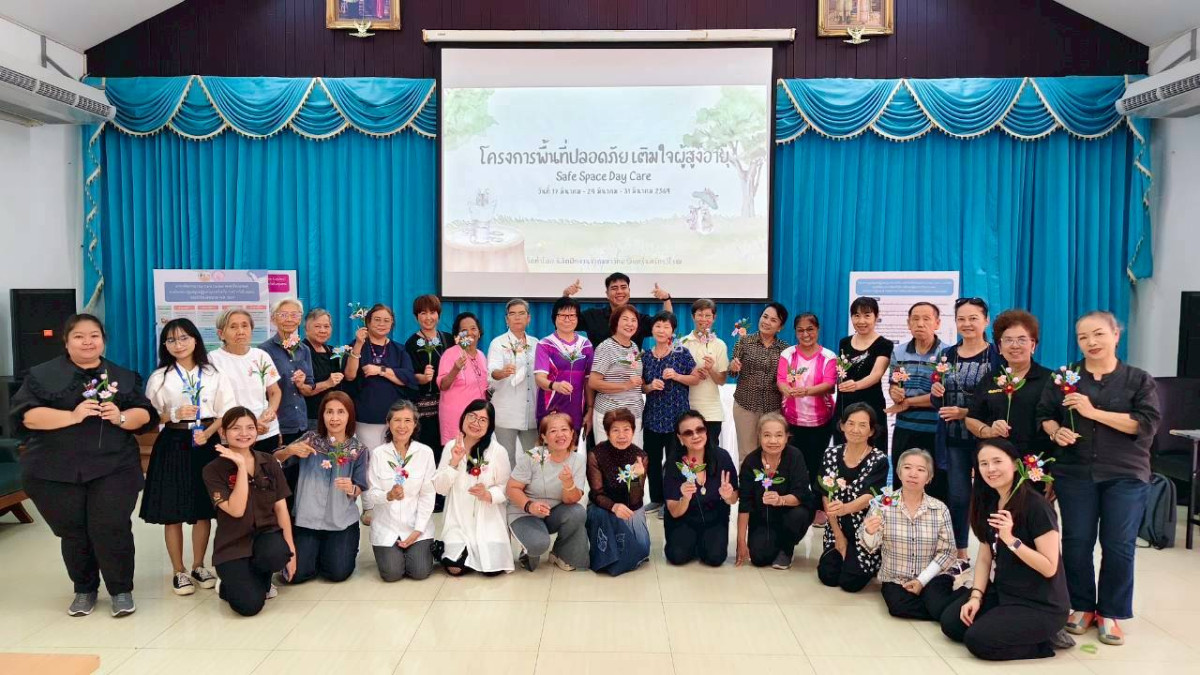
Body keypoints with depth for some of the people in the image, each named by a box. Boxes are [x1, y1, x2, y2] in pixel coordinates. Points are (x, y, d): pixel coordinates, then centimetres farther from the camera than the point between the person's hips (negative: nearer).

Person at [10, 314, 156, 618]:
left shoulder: (124, 376, 10)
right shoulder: (42, 375, 4)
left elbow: (146, 415, 6)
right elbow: (25, 415, -8)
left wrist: (121, 418, -14)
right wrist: (72, 416, -19)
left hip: (113, 468, 0)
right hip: (56, 472, 0)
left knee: (112, 529, -8)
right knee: (73, 533, 8)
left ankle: (121, 589, 10)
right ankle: (84, 590, 27)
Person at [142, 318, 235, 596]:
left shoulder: (212, 375, 4)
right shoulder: (159, 377, 2)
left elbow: (225, 412, 2)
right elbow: (150, 416, 0)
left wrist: (208, 433, -13)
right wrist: (175, 414, -17)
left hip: (206, 444, 1)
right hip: (174, 445, -1)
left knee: (204, 509, 7)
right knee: (173, 512, 2)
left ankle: (199, 566, 22)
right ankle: (178, 571, 15)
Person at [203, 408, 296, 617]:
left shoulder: (269, 463, 2)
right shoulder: (213, 470, -8)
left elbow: (281, 507, 3)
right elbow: (236, 510, -19)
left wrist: (290, 547, -5)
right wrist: (241, 466, -20)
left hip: (266, 533, 3)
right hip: (233, 545, -2)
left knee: (276, 554, -36)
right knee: (249, 605, -23)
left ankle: (262, 579, 2)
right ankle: (229, 585, 14)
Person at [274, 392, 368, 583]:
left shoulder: (358, 449, -4)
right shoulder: (311, 439, -3)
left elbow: (359, 489, -3)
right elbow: (275, 461, -3)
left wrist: (351, 489, -26)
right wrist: (289, 450, -24)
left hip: (342, 521, -1)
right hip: (308, 519, 1)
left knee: (338, 573, -12)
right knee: (296, 574, -9)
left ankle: (347, 547, 22)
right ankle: (315, 551, 25)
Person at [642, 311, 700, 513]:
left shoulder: (682, 353, -4)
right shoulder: (645, 356, 6)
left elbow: (696, 378, 0)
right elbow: (641, 386, 12)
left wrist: (676, 376, -15)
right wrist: (651, 386, -9)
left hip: (676, 415, -3)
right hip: (652, 416, 4)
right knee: (652, 459, 8)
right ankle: (656, 499, 24)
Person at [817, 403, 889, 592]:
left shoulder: (879, 460, -15)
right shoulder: (831, 455, -4)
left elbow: (869, 497, -28)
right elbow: (827, 497, -2)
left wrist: (845, 508, -49)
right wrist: (838, 535, -6)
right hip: (838, 529, 4)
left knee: (850, 582, -9)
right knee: (827, 576, -4)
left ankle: (874, 564, 22)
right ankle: (845, 554, 27)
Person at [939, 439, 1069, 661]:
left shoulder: (1037, 506, -20)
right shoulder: (989, 504, 4)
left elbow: (1049, 568, -21)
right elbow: (985, 557, 6)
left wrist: (1011, 539, -31)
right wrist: (976, 596, -7)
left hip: (1041, 604, -8)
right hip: (1001, 592, 8)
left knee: (978, 641, -21)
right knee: (951, 623, -3)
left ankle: (1044, 640, 1)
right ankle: (1013, 630, 9)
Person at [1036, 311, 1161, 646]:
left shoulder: (1139, 380, 0)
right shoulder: (1065, 377, 5)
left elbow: (1147, 424, -11)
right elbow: (1045, 415, 8)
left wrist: (1094, 412, -17)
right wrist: (1056, 432, -14)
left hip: (1125, 476, -1)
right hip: (1075, 474, 1)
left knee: (1119, 546, 2)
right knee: (1076, 543, 5)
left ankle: (1110, 613, 17)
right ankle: (1082, 607, 21)